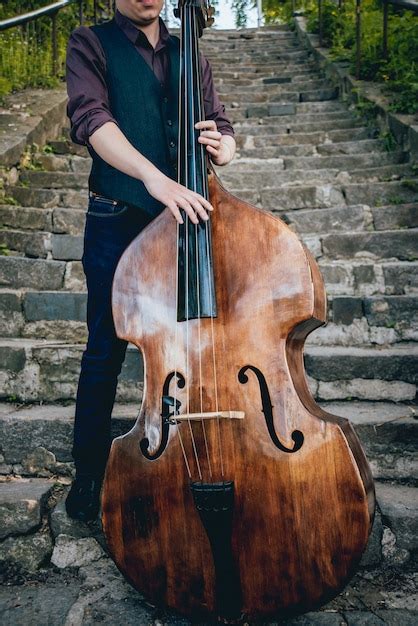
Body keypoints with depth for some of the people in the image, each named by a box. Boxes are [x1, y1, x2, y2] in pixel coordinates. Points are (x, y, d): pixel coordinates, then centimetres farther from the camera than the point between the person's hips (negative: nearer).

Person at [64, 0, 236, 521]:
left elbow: (219, 125, 11)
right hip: (117, 224, -3)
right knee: (106, 351, 5)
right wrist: (154, 176, -33)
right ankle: (90, 469, 24)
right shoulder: (91, 44, 2)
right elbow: (91, 118, -17)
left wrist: (222, 145, -15)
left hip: (185, 217, 4)